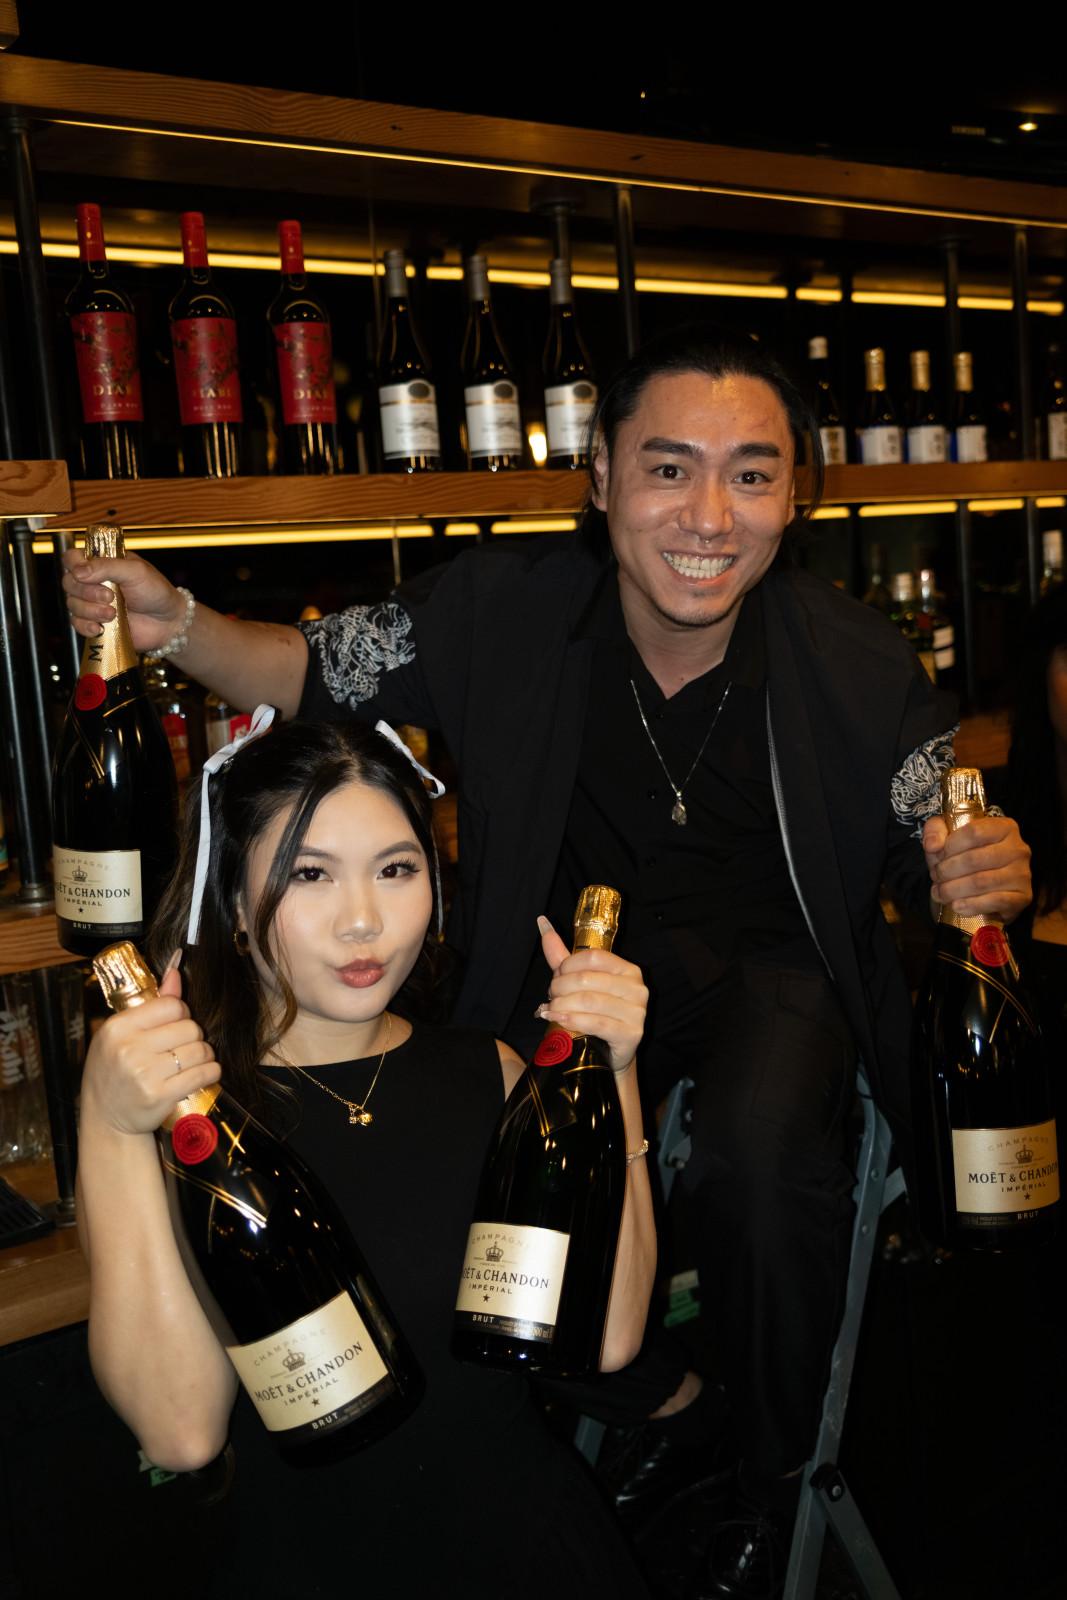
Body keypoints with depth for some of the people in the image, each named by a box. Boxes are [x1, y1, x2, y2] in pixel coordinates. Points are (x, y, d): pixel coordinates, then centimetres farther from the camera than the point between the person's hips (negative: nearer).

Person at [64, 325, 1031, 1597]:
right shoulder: (503, 613, -16)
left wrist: (987, 873, -31)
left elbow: (936, 854, -6)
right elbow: (313, 670, -4)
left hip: (772, 959, -1)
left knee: (758, 1150, -31)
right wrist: (174, 624, -23)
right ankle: (655, 1393, 13)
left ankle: (776, 1471, 4)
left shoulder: (859, 668, -19)